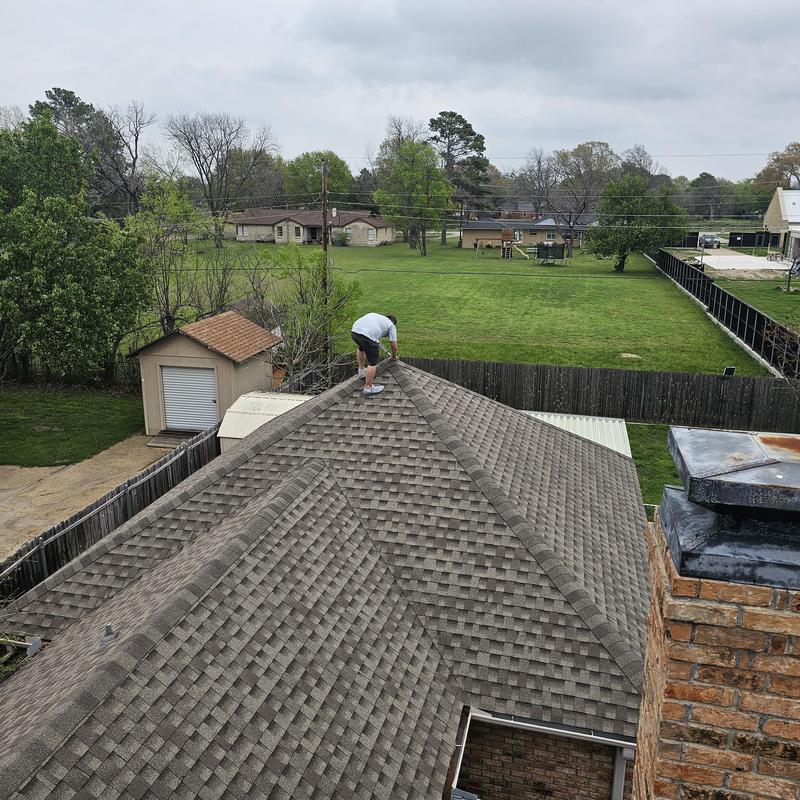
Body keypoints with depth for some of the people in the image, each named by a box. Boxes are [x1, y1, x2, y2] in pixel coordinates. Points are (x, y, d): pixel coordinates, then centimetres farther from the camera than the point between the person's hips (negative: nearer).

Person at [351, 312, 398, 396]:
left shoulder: (374, 315, 37)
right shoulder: (391, 325, 21)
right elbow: (394, 346, 20)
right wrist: (394, 356, 41)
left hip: (354, 331, 7)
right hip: (367, 336, -7)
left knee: (362, 348, 37)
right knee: (373, 362, 6)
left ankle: (361, 370, 49)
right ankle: (368, 388, 12)